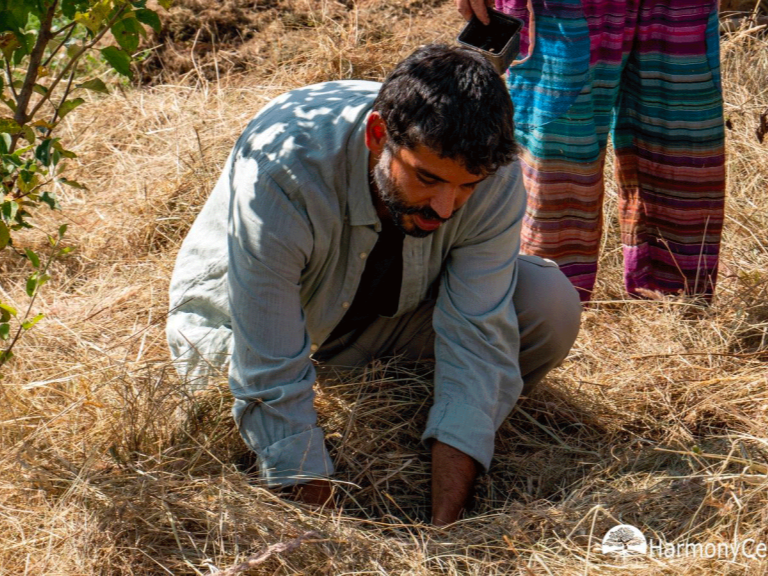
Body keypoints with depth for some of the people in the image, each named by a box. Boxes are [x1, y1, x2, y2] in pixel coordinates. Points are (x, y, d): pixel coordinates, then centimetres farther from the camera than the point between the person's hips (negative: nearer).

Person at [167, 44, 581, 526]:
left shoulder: (494, 171, -27)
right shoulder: (276, 175, -38)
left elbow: (477, 343, -26)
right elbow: (272, 386, -35)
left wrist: (445, 527, -32)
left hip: (391, 314, 3)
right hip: (244, 324, -2)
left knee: (552, 305, -20)